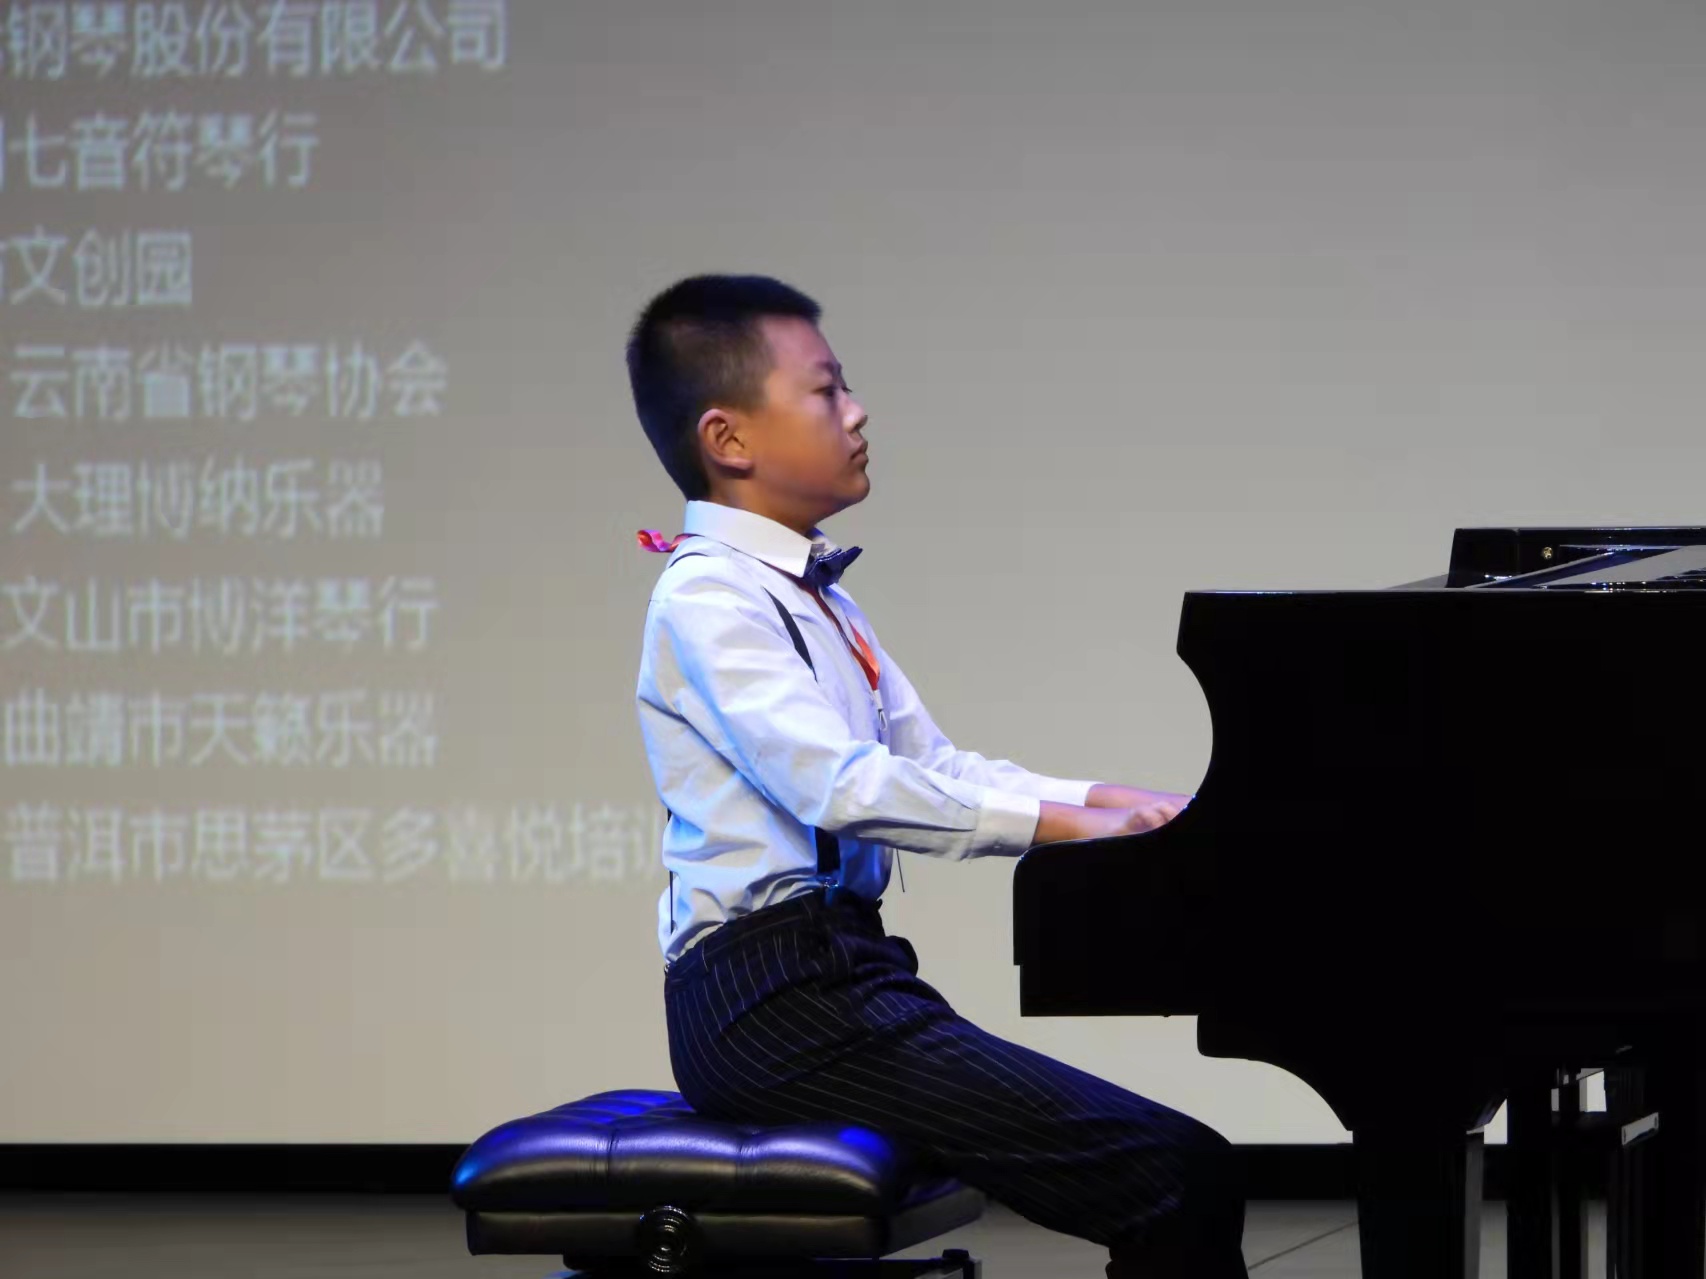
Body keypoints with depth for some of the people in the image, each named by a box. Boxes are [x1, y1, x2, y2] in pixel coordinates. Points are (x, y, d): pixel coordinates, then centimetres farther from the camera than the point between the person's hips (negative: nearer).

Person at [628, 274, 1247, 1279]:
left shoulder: (812, 593, 19)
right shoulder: (710, 595, -11)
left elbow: (933, 767, 18)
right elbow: (838, 787, -23)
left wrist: (1112, 804, 6)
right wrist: (1058, 823, -22)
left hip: (843, 970, 10)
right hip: (773, 997, -10)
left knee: (1178, 1172, 4)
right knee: (1175, 1177, -18)